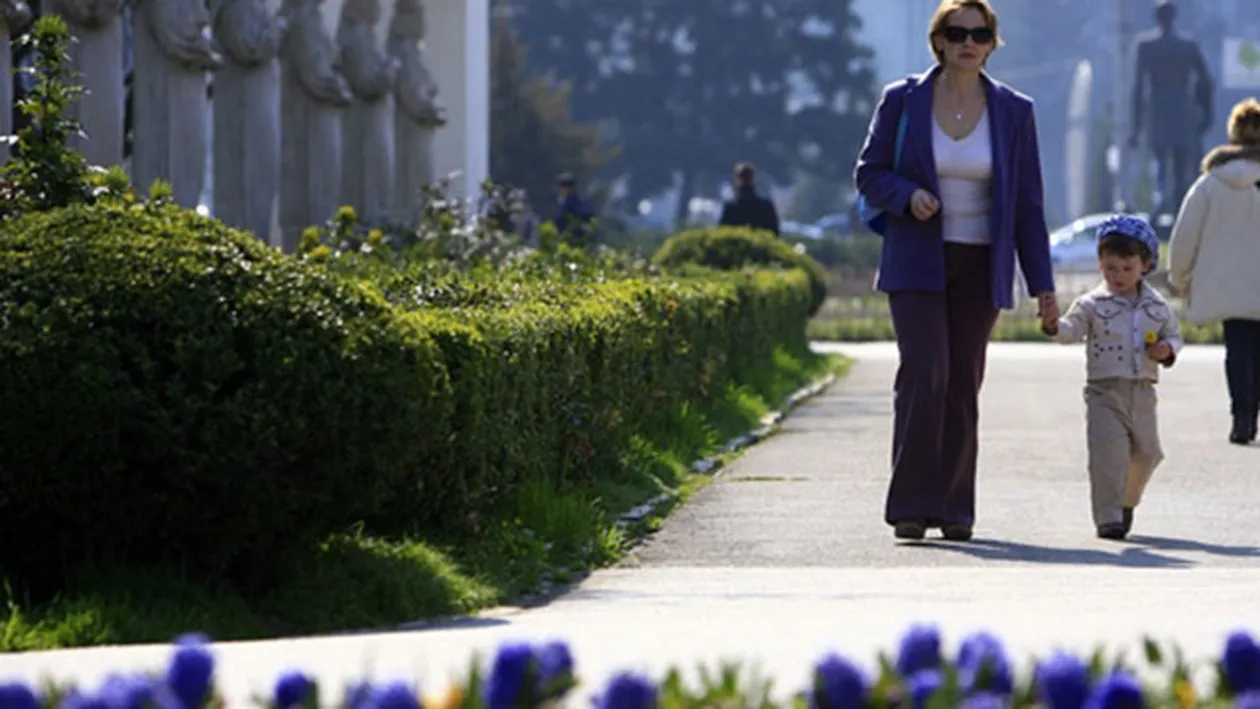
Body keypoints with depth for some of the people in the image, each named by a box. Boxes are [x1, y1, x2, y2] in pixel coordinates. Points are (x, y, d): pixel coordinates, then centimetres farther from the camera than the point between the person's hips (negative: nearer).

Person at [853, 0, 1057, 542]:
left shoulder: (1013, 112, 4)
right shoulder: (902, 102, 0)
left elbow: (1027, 204, 6)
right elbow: (869, 173, 6)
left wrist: (1042, 283, 3)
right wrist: (908, 196, -16)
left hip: (979, 267, 2)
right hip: (917, 261, -2)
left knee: (963, 385, 3)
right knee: (923, 374, -15)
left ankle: (954, 509, 11)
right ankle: (911, 505, -12)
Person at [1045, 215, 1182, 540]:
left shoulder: (1157, 306, 8)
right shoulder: (1092, 304, -3)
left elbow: (1174, 336, 18)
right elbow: (1072, 329, -15)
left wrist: (1167, 350, -5)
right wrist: (1054, 326, -37)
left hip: (1142, 393, 4)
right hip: (1104, 392, -4)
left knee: (1146, 453, 15)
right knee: (1108, 453, -13)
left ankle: (1127, 501, 40)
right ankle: (1108, 517, -9)